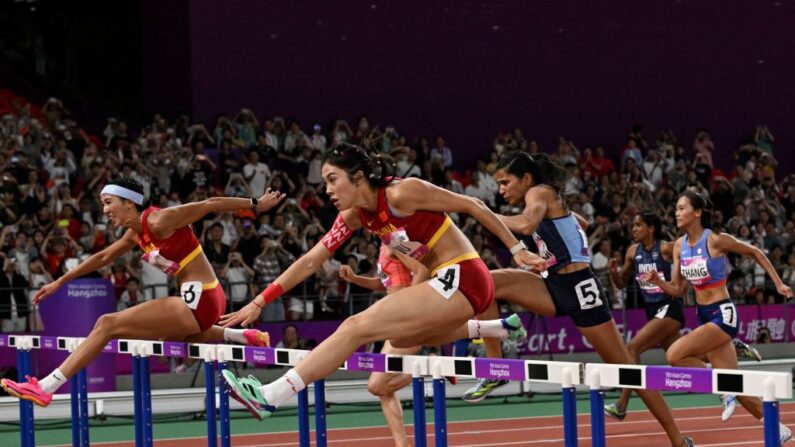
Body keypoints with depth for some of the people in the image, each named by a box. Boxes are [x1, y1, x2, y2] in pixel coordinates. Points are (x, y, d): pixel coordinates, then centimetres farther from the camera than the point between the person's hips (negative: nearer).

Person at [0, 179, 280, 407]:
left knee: (108, 325, -10)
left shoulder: (159, 221, -14)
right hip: (197, 302, 10)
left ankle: (45, 387, -10)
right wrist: (60, 282, 29)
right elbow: (103, 257, 26)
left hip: (199, 302, -10)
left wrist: (256, 205, -7)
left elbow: (209, 205, -11)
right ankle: (239, 336, 30)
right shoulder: (136, 233, 13)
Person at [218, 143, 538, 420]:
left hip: (461, 280, -9)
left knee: (356, 328, -14)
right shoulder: (355, 215, 8)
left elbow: (473, 206, -10)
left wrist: (517, 249, -8)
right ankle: (497, 329, 34)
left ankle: (270, 397, -16)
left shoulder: (401, 193, -16)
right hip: (446, 282, 9)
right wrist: (259, 302, 4)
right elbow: (311, 261, 10)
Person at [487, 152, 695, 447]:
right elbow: (581, 223, 35)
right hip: (556, 287, 8)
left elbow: (526, 224, -30)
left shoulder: (540, 193, -7)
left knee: (625, 367, -1)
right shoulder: (546, 202, 17)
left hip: (579, 288, -8)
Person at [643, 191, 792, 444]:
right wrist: (657, 281, -10)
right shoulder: (680, 246, 5)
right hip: (704, 316, 7)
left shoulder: (716, 240, -14)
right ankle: (777, 429, 19)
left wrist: (778, 284, -1)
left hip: (723, 314, -7)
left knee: (675, 354, -22)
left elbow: (755, 252, -1)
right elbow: (678, 290, 9)